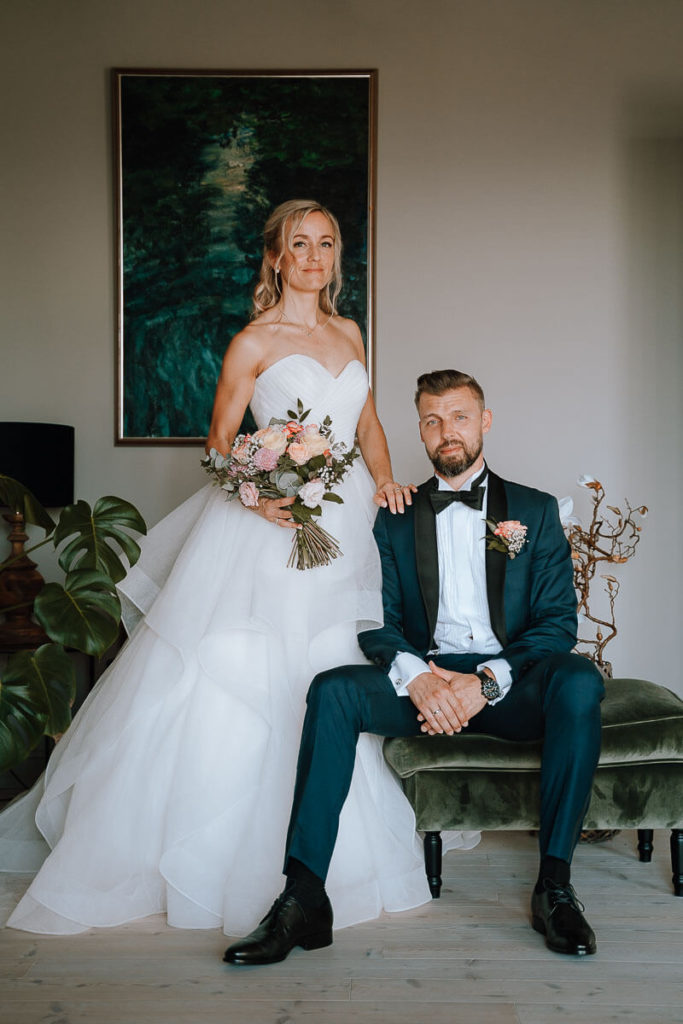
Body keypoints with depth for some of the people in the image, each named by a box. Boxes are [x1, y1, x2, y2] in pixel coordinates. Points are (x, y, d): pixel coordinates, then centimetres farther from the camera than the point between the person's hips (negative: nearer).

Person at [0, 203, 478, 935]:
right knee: (227, 689, -4)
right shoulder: (254, 342, -2)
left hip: (344, 527, 5)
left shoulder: (349, 334, 15)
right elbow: (220, 442, -1)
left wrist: (383, 476, 4)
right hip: (272, 524, -5)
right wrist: (255, 495, -18)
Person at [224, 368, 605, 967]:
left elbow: (558, 622, 1)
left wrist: (486, 681, -16)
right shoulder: (396, 519, 14)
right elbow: (378, 621, 5)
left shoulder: (535, 510, 11)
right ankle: (304, 899, -28)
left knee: (578, 681, -33)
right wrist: (416, 677, -19)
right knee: (332, 690, -26)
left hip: (512, 683, -1)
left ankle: (554, 885, -23)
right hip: (426, 683, 1)